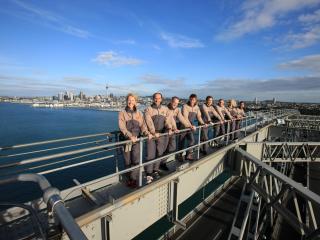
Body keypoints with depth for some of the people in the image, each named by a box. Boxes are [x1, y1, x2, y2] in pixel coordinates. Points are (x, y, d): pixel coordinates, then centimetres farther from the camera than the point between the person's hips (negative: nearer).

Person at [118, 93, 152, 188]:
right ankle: (130, 177, 31)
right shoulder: (122, 113, -1)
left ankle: (133, 179, 11)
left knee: (136, 160, -7)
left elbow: (142, 125, 1)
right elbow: (122, 127, -14)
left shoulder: (139, 113, 8)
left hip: (137, 139, 2)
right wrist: (130, 136, -29)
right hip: (126, 140, -1)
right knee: (128, 162, 9)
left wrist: (147, 133, -19)